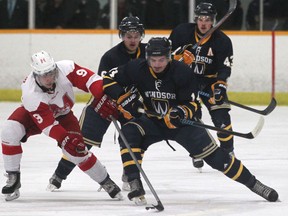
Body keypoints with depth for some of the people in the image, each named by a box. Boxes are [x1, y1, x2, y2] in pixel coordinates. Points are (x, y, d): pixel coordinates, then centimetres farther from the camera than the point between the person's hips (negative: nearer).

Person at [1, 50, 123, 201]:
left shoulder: (65, 69, -35)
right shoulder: (30, 93, -37)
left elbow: (90, 80, -30)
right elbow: (47, 124, -35)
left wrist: (102, 100, -43)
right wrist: (65, 139, -45)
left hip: (62, 114, 1)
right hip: (37, 116, -1)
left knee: (77, 150, -15)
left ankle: (106, 182, 6)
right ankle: (13, 178, -13)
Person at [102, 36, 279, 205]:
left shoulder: (182, 72, -21)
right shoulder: (138, 69, -16)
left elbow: (192, 105, -16)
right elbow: (108, 79, -10)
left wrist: (180, 112, -38)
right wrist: (122, 98, -25)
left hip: (182, 122, -2)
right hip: (153, 121, 2)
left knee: (211, 153, -13)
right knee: (129, 134, -26)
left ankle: (253, 183, -1)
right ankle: (135, 185, -24)